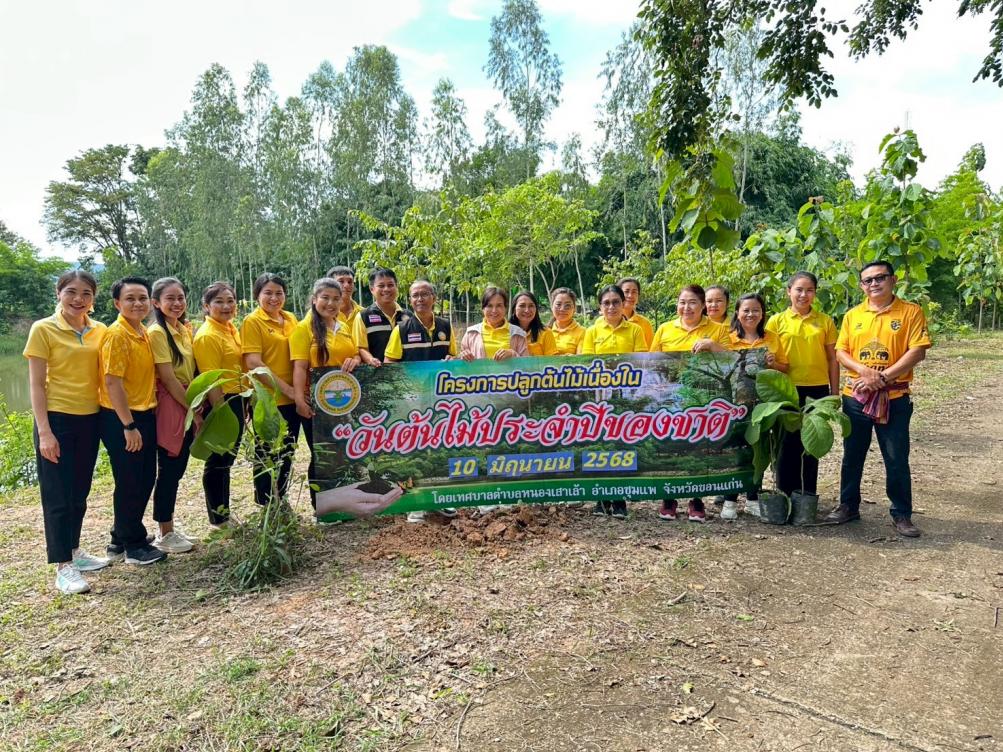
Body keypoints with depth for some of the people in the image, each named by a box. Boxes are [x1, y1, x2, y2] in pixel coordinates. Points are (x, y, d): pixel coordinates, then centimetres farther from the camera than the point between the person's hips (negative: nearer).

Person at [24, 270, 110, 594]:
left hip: (89, 419, 5)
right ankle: (63, 567, 8)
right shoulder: (43, 329, -8)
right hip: (57, 419, -5)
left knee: (79, 491, 16)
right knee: (58, 494, 0)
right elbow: (36, 385, -9)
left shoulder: (100, 331, 4)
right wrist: (44, 431, -14)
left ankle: (74, 551, 30)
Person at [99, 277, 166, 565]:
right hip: (121, 419, -8)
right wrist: (128, 426, -19)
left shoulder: (144, 333, 9)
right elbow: (112, 382, -20)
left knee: (145, 480, 15)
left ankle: (121, 540, 31)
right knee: (130, 483, 3)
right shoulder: (117, 334, -16)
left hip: (145, 415, 8)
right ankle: (133, 546, 18)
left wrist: (144, 420, 12)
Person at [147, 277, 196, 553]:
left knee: (177, 469, 14)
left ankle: (169, 529, 25)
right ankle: (164, 535, 13)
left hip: (186, 405, 7)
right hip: (170, 406, -7)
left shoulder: (185, 329, 10)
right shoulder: (157, 332, -12)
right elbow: (167, 378, -16)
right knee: (169, 471, 1)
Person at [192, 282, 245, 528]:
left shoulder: (231, 328, 10)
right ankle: (218, 519, 17)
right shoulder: (208, 335, -17)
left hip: (236, 400, 9)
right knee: (217, 462, 4)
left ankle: (224, 514, 31)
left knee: (227, 459, 18)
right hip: (219, 403, -9)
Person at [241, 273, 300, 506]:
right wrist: (286, 389, -18)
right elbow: (253, 363, -16)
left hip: (291, 399, 6)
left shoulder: (291, 319, 9)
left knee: (287, 454, 16)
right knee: (267, 456, 6)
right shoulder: (253, 322, -9)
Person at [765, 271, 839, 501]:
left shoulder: (825, 321, 5)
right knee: (788, 444, 5)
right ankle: (786, 497, 16)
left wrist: (834, 393, 5)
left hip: (817, 390, 1)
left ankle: (808, 497, 20)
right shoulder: (777, 321, 2)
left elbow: (832, 360, 7)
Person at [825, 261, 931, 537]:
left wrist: (883, 377, -17)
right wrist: (864, 371, -14)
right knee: (852, 455, 12)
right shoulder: (852, 315, 7)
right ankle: (848, 505, 25)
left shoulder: (911, 312, -3)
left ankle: (901, 514, 16)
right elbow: (840, 352, 4)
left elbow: (917, 351, -10)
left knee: (897, 459, 3)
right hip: (855, 396, 3)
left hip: (894, 398, -3)